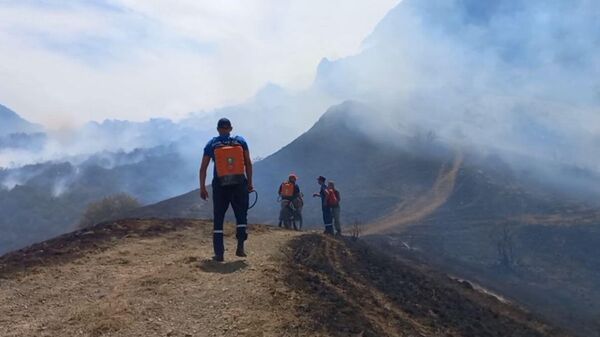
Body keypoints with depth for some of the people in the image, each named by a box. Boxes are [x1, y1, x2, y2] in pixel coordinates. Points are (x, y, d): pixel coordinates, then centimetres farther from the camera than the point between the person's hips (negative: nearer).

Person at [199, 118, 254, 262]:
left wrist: (202, 188, 8)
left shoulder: (211, 144, 4)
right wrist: (250, 183, 9)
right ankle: (240, 247, 6)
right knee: (241, 215, 15)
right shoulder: (240, 141, 5)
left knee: (218, 219, 6)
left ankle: (219, 254, 3)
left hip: (220, 185, 0)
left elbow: (203, 168, 2)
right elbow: (248, 164, 2)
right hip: (239, 184, 1)